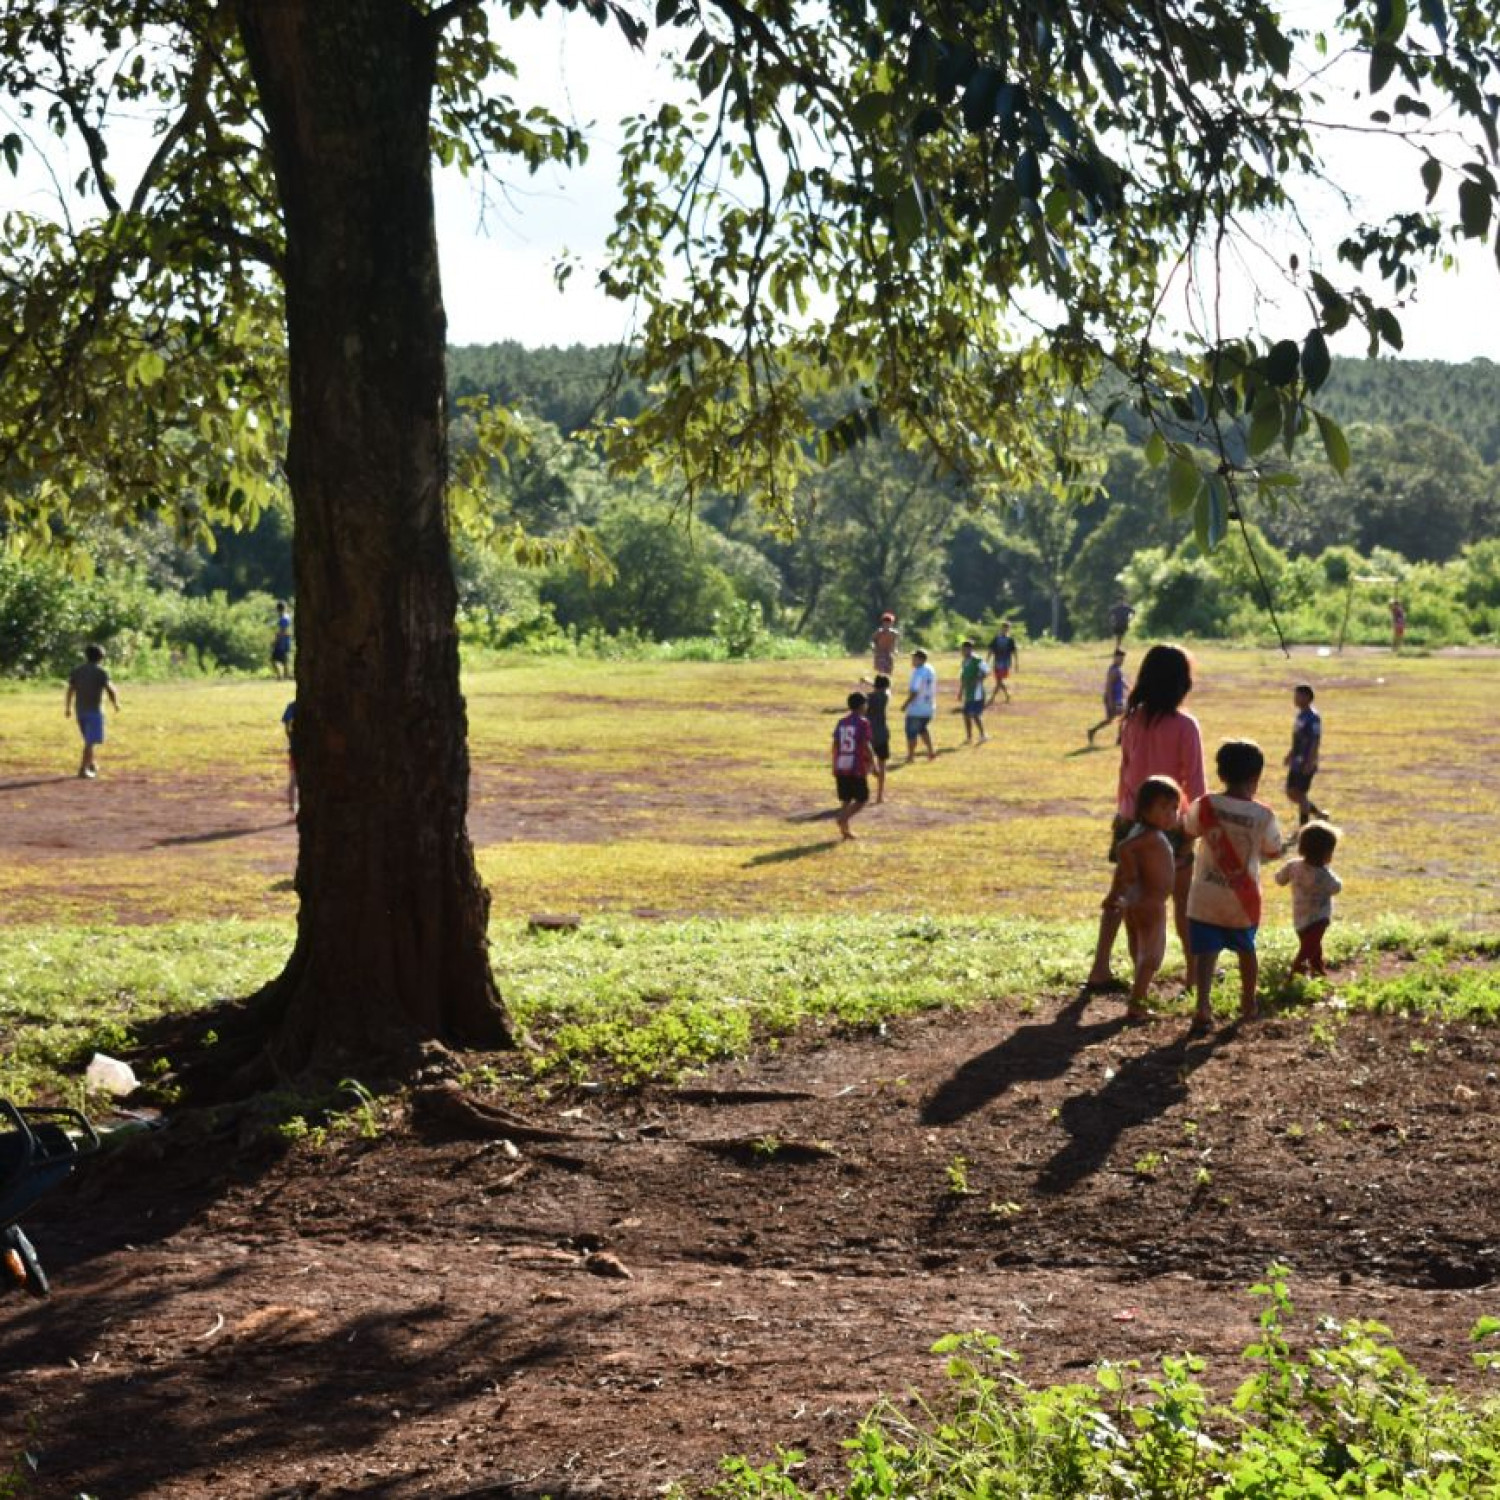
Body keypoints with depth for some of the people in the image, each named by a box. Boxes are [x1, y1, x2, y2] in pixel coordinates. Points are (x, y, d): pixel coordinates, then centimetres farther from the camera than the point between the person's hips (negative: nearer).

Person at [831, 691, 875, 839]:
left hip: (840, 767, 6)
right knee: (862, 799, 4)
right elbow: (866, 746, -14)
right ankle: (844, 819, -16)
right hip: (857, 769, -6)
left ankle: (845, 829, 7)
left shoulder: (841, 723, 10)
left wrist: (835, 767, 16)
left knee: (846, 800, 13)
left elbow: (835, 745, 9)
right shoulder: (863, 723, -7)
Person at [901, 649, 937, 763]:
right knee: (923, 729, 24)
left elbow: (914, 692, -22)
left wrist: (905, 705, -13)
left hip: (916, 709, -9)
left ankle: (910, 756, 8)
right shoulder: (930, 671, 7)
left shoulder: (918, 673, -21)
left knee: (911, 732, 3)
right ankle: (931, 752, 21)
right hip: (929, 708, 9)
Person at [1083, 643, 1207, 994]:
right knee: (1183, 898, 11)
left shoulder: (1133, 719, 0)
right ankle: (1196, 971, 20)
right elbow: (1194, 781, -13)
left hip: (1131, 820, 5)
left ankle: (1100, 971, 8)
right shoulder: (1184, 726, -15)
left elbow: (1125, 770, 8)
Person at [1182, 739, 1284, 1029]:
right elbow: (1274, 852, 1)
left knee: (1205, 951, -1)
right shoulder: (1264, 815, -12)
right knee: (1246, 949, 20)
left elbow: (1188, 829, 8)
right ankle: (1249, 1003, 35)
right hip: (1243, 900, 1)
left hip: (1205, 897, -1)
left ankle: (1203, 1004, -19)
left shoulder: (1205, 806, -11)